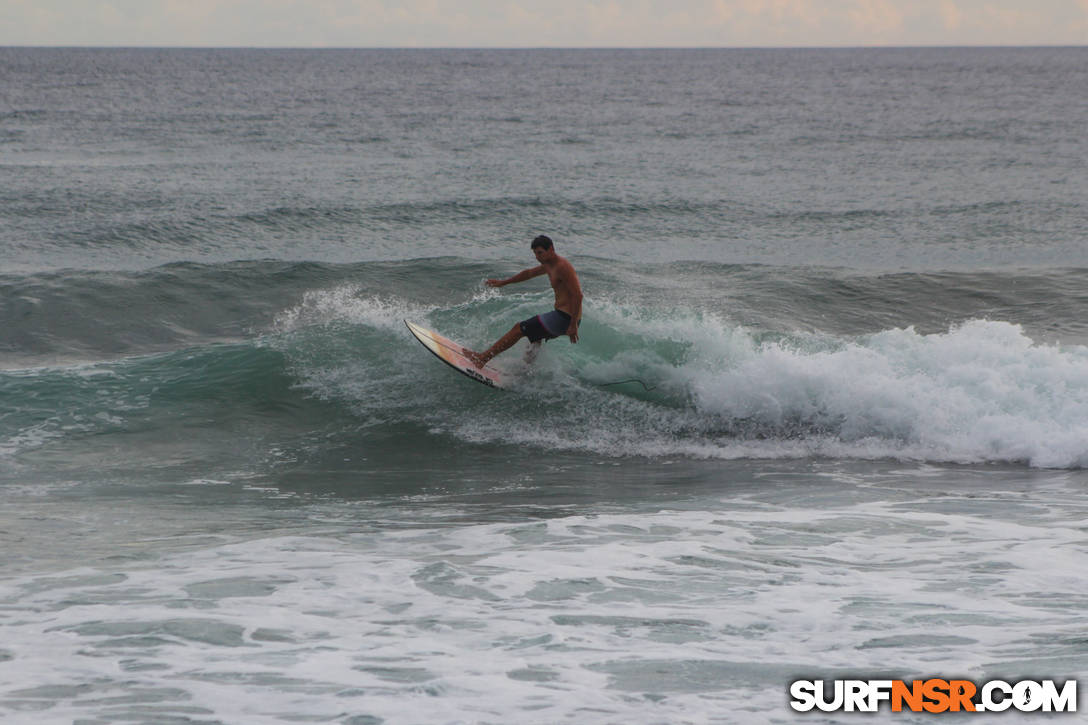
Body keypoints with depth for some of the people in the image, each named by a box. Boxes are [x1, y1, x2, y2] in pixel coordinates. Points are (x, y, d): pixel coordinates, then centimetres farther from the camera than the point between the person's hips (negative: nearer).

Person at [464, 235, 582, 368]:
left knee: (519, 329, -3)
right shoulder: (549, 265, 13)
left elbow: (577, 295, -25)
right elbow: (529, 273, 31)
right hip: (561, 316, 10)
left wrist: (573, 325, -27)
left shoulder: (563, 267, -18)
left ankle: (482, 358, 3)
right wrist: (504, 282, 40)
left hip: (565, 318, -10)